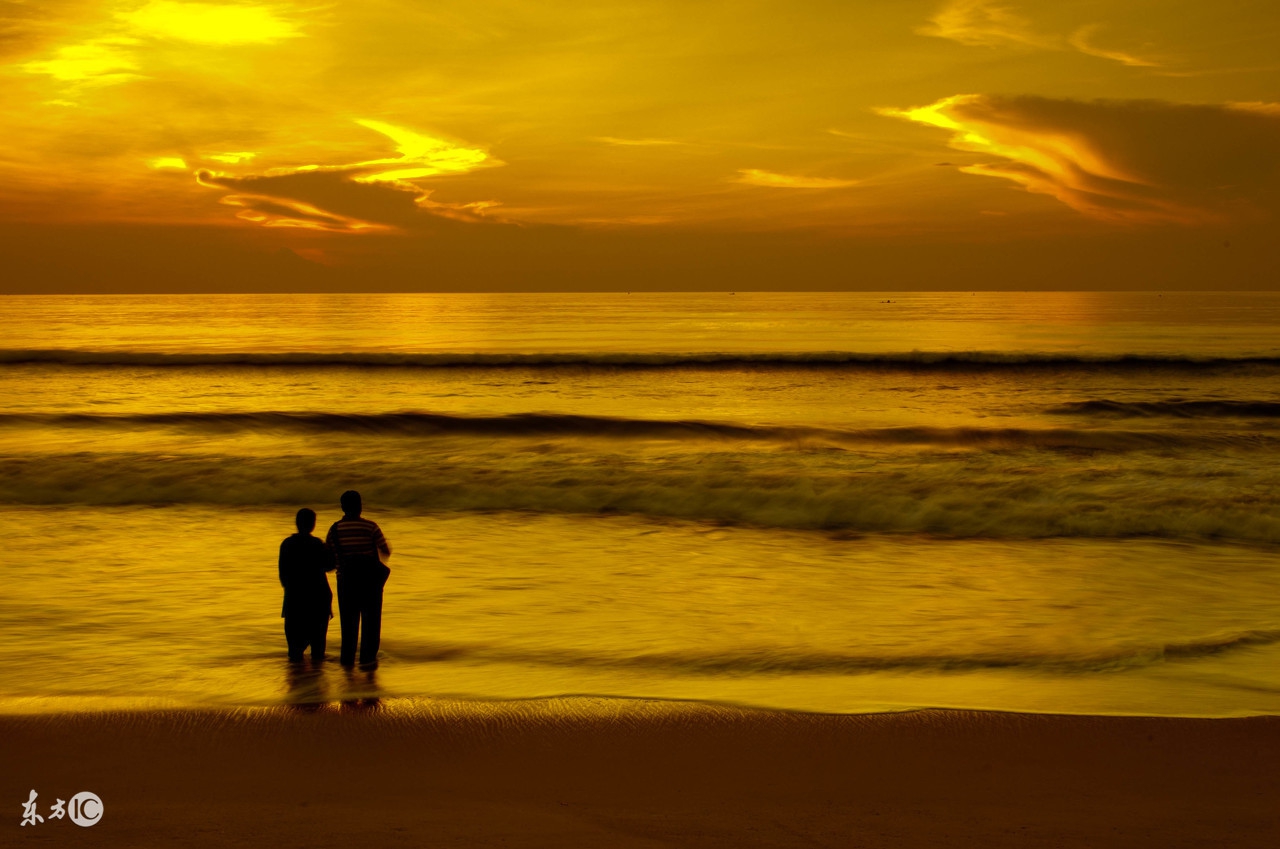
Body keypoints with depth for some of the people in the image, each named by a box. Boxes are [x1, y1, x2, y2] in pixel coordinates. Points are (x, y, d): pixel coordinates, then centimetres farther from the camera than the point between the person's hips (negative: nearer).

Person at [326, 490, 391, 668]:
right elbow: (386, 552, -7)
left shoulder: (336, 528, -4)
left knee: (348, 619, 14)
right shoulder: (371, 527, -11)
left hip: (346, 578, 2)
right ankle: (367, 656, 1)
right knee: (371, 618, 7)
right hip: (370, 578, -2)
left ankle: (348, 657, 18)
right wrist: (385, 553, 16)